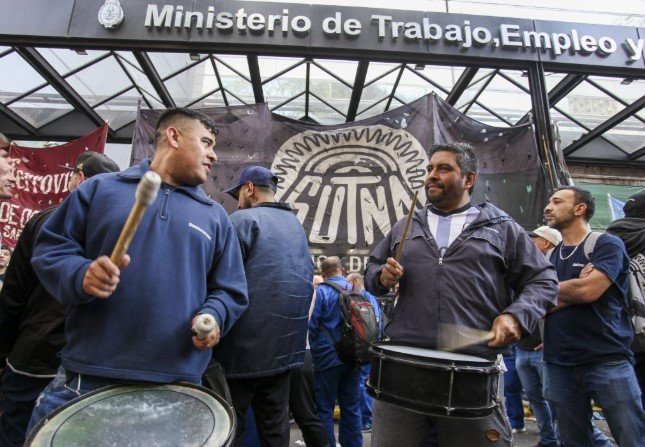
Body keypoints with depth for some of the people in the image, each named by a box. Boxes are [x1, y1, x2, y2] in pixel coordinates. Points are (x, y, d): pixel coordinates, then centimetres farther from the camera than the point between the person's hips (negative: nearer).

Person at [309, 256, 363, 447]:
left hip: (329, 356, -5)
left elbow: (313, 324, -10)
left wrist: (315, 351, 4)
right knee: (351, 406, 15)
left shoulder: (322, 291, -11)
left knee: (324, 407, 7)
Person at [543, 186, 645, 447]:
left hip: (607, 360, -5)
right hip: (559, 364, 5)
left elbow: (588, 290, -18)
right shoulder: (548, 257, 12)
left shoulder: (607, 245, -2)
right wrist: (574, 290, -10)